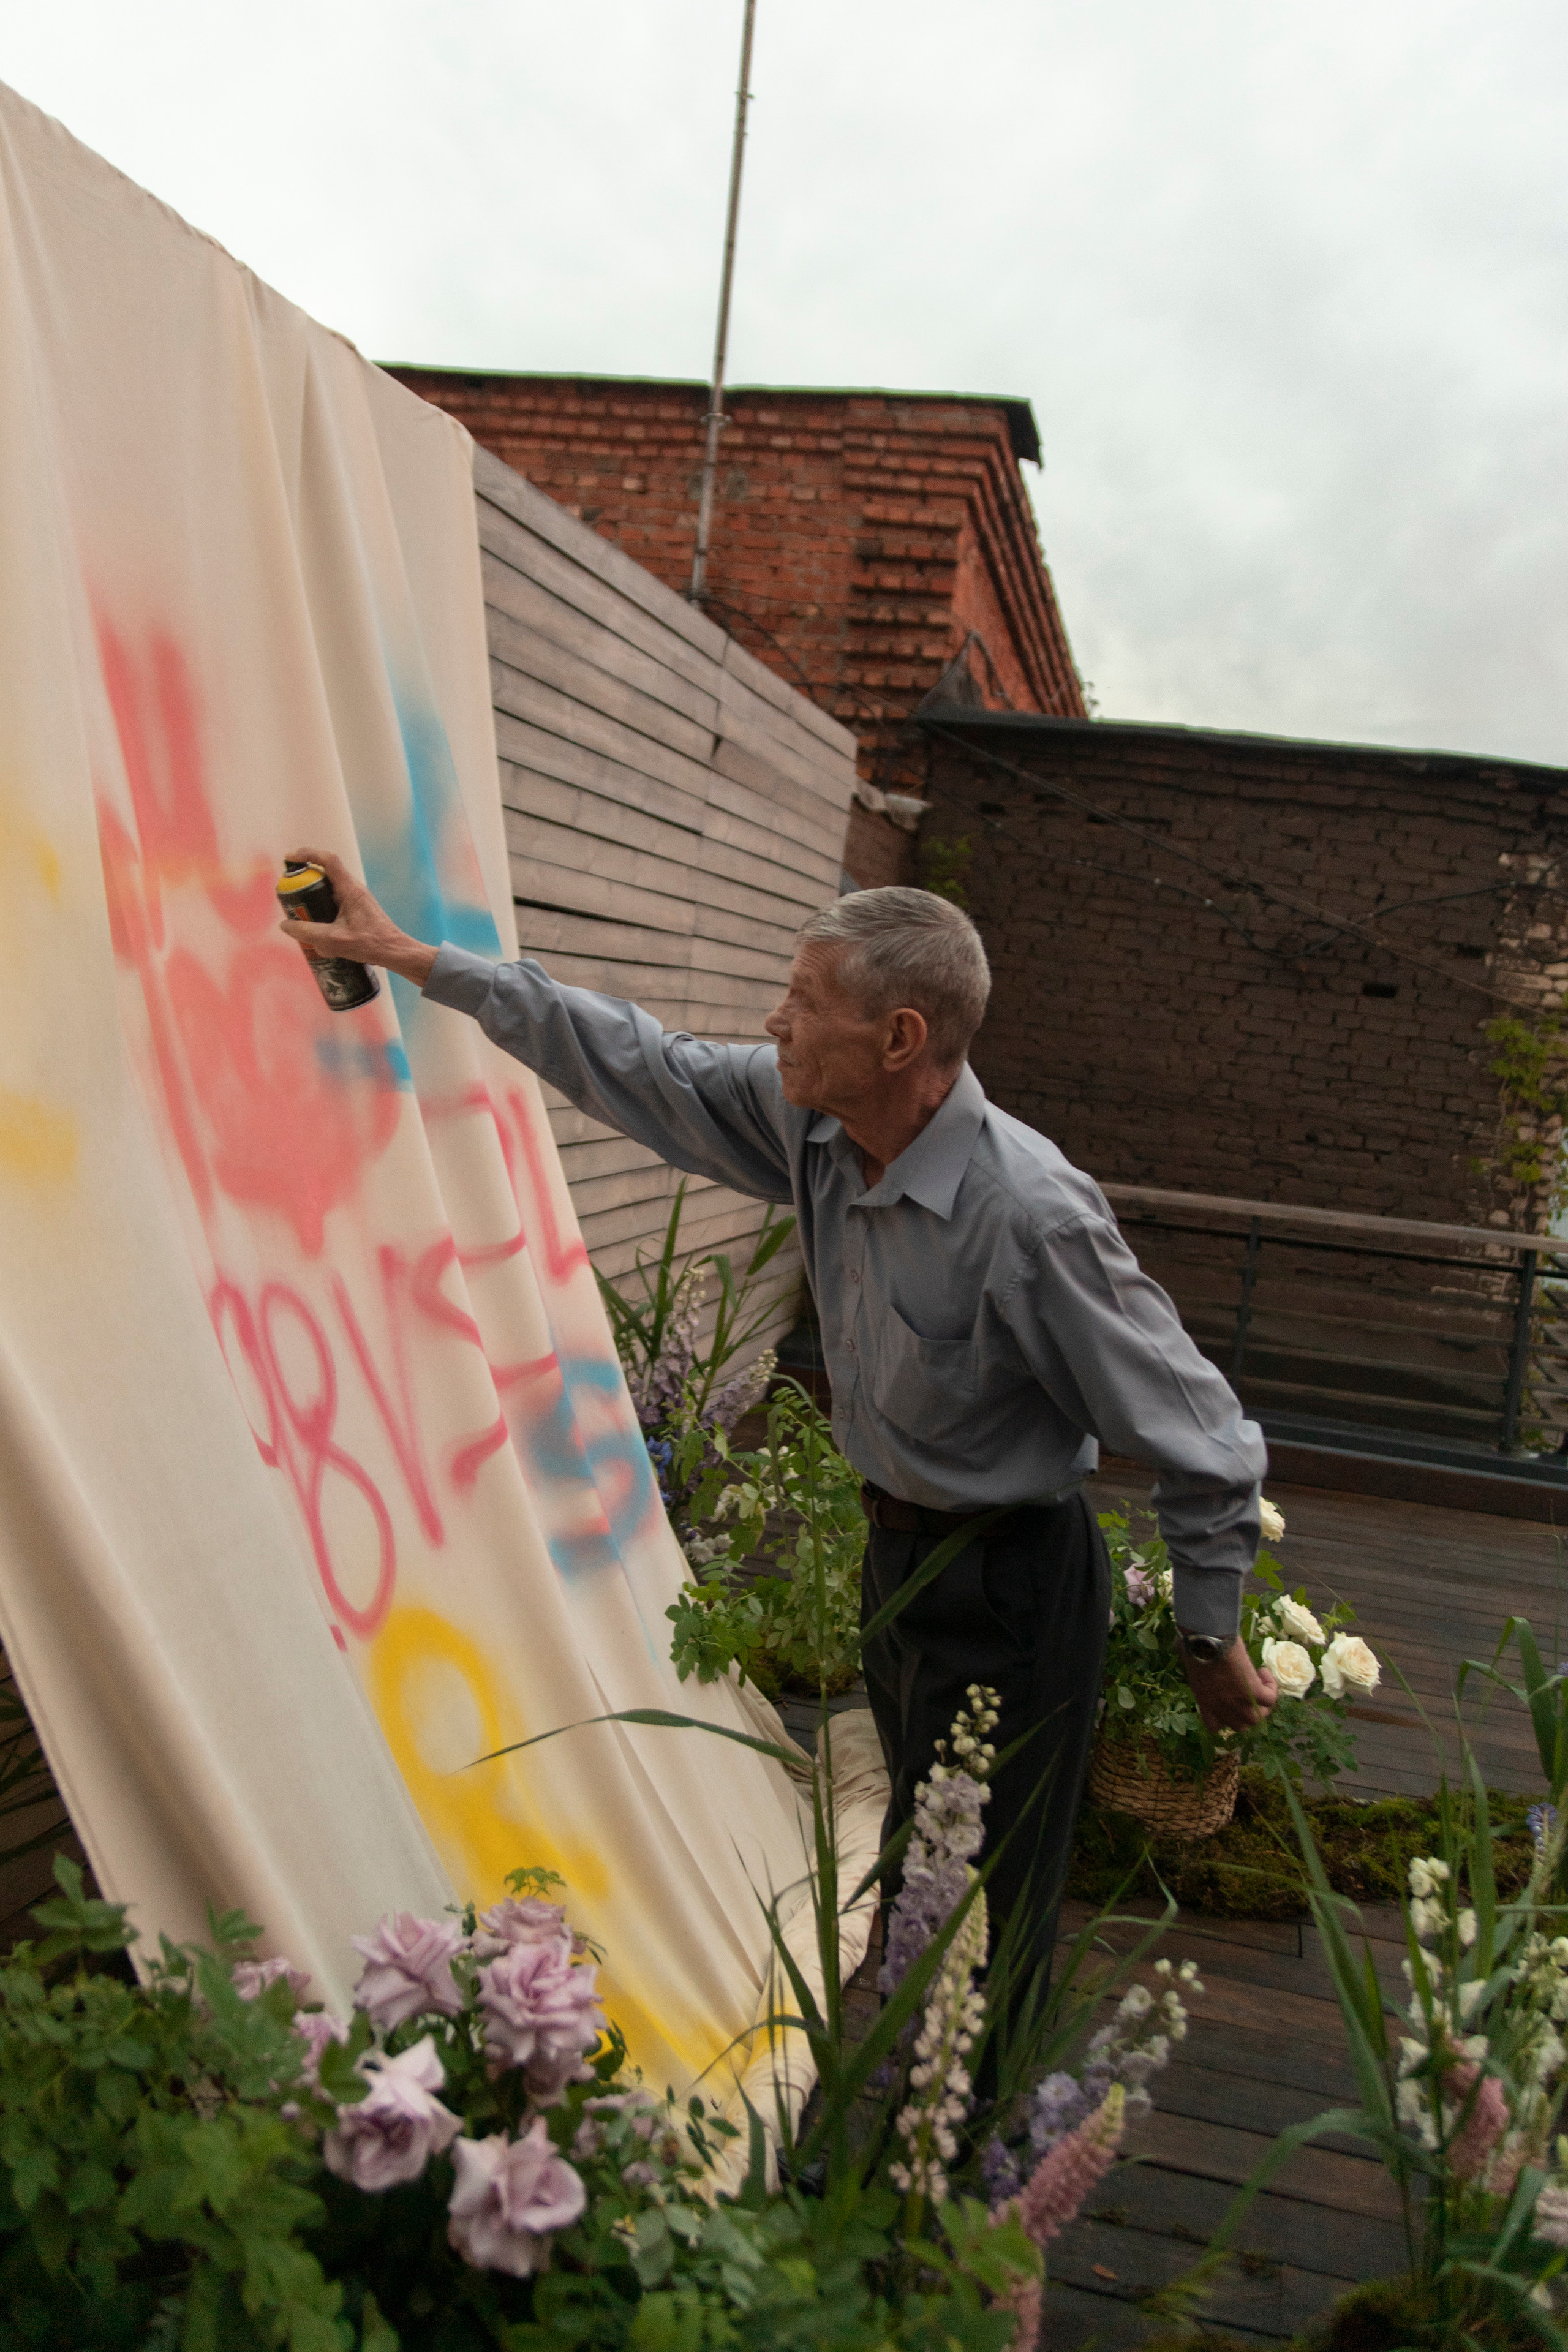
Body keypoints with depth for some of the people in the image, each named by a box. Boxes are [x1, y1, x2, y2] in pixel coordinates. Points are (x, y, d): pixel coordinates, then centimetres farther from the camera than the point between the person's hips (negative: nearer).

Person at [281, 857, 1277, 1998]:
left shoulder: (1033, 1217, -32)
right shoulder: (810, 1122, -10)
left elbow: (1205, 1445, -22)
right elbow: (635, 1062, 2)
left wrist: (1213, 1643, -11)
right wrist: (412, 955, 5)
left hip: (1009, 1583, -8)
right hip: (898, 1548, 8)